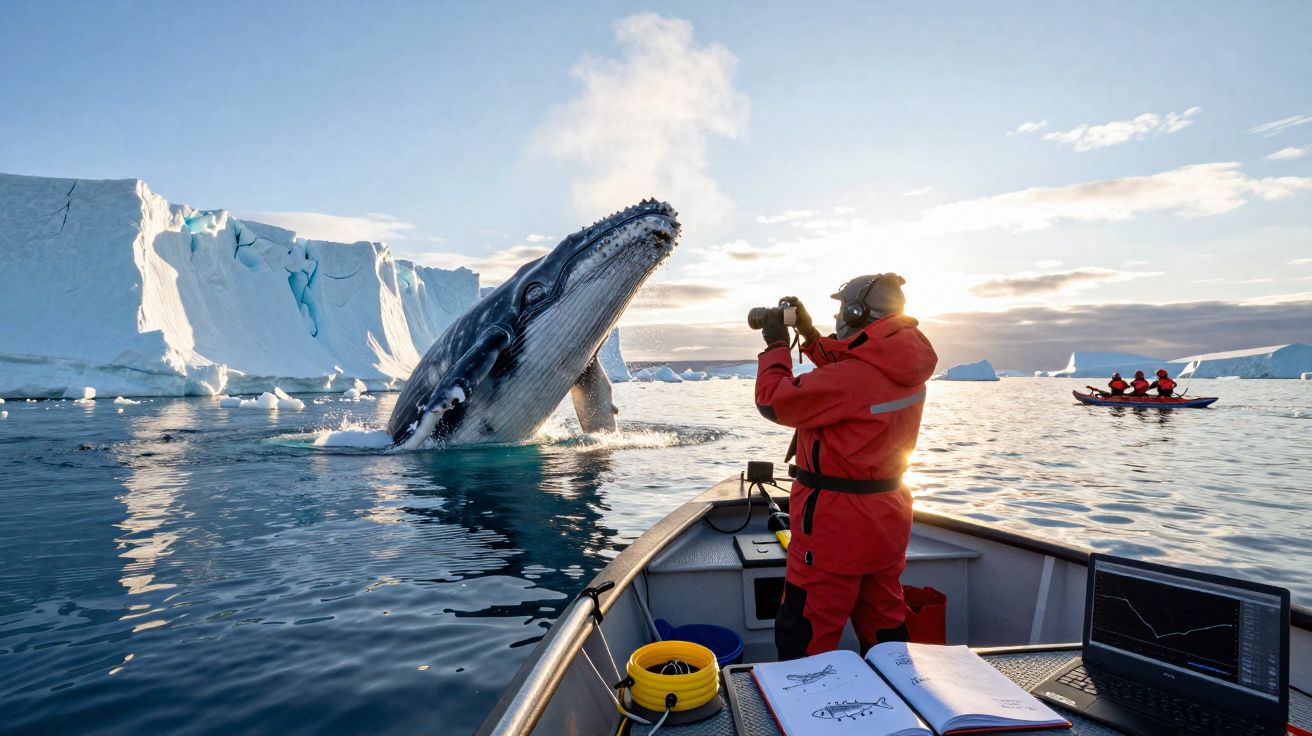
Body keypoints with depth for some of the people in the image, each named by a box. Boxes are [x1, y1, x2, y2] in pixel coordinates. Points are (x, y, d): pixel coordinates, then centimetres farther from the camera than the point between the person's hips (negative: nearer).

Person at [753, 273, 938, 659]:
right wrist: (809, 334, 12)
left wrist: (776, 345, -6)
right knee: (885, 629, 23)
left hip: (837, 527, -9)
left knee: (804, 641, 5)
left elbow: (773, 401, -19)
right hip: (887, 519, 9)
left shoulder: (852, 377, -27)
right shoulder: (905, 370, 1)